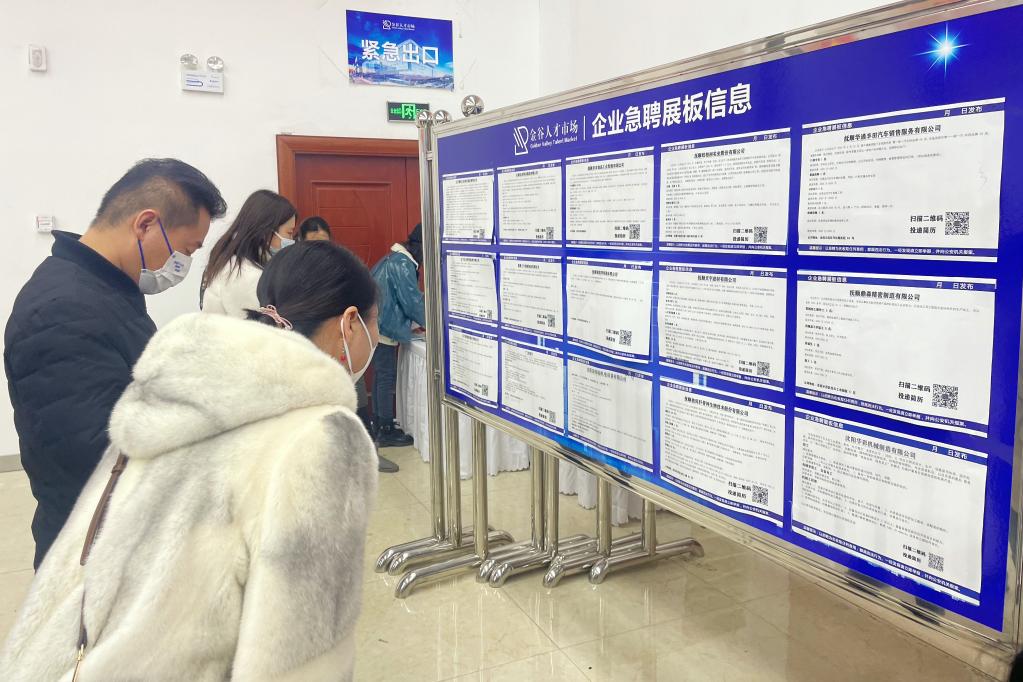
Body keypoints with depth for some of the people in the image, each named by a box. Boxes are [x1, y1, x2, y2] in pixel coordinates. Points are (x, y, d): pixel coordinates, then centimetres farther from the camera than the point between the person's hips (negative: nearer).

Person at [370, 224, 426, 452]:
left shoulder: (393, 259, 15)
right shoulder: (403, 264, -16)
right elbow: (413, 300, -14)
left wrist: (415, 323, 19)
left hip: (377, 326, 10)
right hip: (384, 328, -10)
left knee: (381, 375, 15)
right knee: (387, 378, -3)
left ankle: (380, 424, 24)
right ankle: (386, 432, 4)